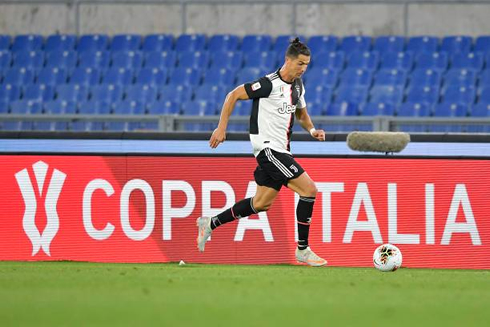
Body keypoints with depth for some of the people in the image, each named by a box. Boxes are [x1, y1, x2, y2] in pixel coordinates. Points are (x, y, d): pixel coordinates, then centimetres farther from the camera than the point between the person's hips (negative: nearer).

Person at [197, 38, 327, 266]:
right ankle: (302, 250, -6)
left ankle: (210, 224, 26)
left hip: (279, 151, 9)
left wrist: (312, 130, 8)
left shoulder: (297, 86, 10)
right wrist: (221, 128, -14)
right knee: (309, 190, -14)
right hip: (267, 147, -9)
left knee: (261, 204, 14)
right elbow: (233, 95, -11)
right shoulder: (270, 84, -16)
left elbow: (301, 113, 27)